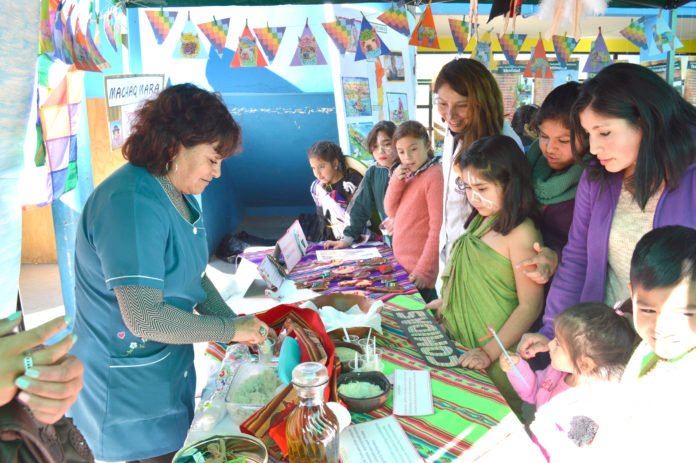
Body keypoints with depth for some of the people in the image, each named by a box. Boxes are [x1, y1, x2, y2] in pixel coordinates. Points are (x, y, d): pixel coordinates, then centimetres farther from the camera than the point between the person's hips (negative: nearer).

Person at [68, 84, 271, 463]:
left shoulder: (181, 195, 2)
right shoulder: (132, 204, -29)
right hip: (128, 385, -9)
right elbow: (145, 316, -31)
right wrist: (229, 329, -20)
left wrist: (236, 325, -2)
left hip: (169, 367, 9)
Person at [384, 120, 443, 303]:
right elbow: (391, 211, 9)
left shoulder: (434, 175, -17)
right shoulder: (408, 174, 8)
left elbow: (438, 228, -20)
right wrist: (396, 181, -7)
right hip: (401, 262, 8)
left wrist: (424, 270, -21)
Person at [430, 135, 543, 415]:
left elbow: (530, 306, -19)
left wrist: (489, 352, -20)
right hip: (463, 343, 8)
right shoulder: (481, 222, 8)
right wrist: (447, 301, 13)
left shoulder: (521, 233, -19)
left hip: (497, 357, -8)